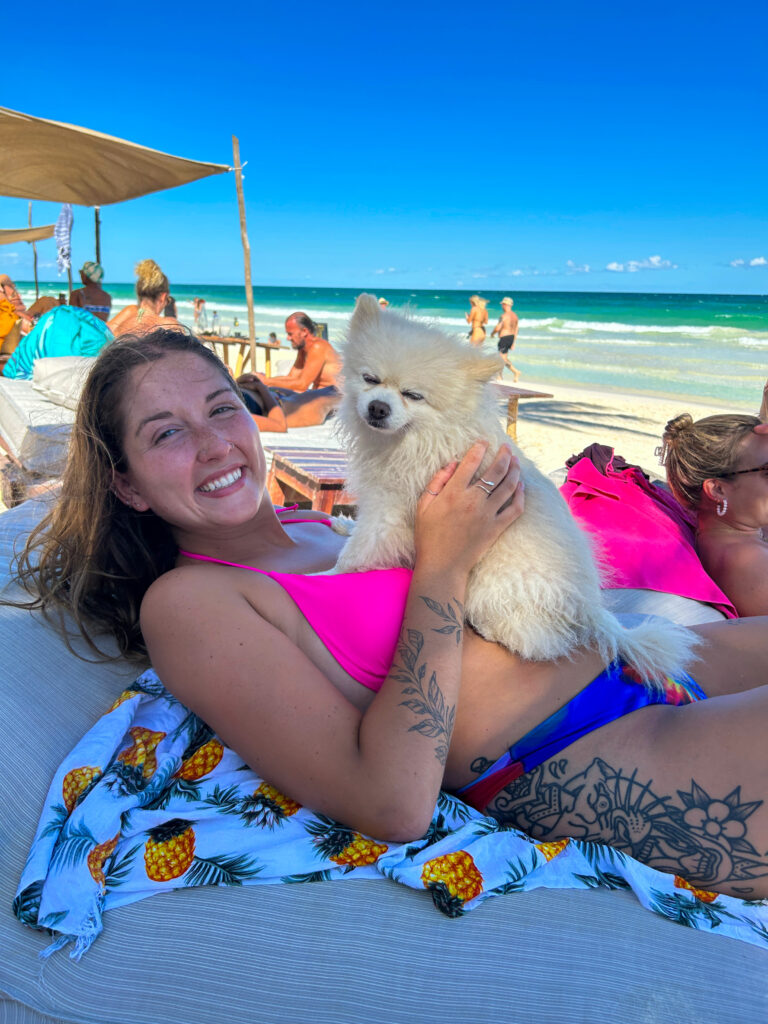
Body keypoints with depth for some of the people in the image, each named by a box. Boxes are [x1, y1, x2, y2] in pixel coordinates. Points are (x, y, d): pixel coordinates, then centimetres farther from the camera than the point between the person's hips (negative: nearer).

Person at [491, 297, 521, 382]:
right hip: (511, 337, 8)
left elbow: (498, 328, -22)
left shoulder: (504, 316, -17)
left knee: (504, 359, -3)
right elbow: (516, 330, 11)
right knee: (501, 356, 19)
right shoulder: (515, 315, 8)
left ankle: (516, 371, -12)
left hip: (504, 338, -8)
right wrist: (513, 342, 15)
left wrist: (492, 333, 0)